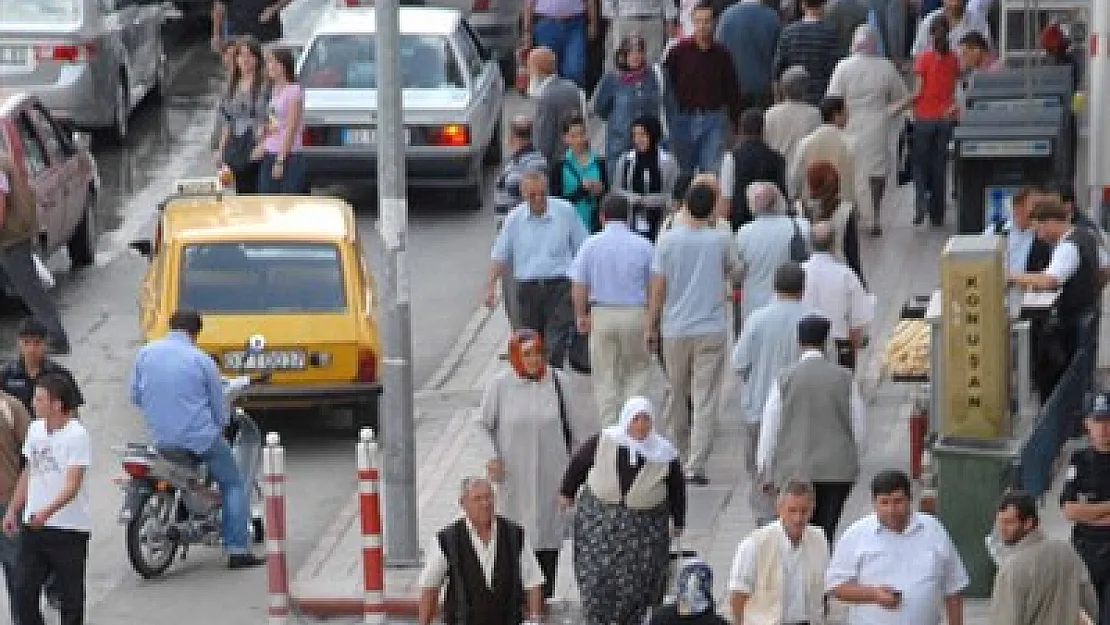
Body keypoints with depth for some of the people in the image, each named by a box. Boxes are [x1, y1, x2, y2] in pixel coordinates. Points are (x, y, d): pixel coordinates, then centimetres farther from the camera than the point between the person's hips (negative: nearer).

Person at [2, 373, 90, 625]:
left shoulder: (76, 435, -15)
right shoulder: (35, 429, 8)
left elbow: (73, 485, -22)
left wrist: (47, 511, -36)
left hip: (69, 528, -6)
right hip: (33, 526, 6)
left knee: (70, 597, 4)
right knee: (23, 592, 1)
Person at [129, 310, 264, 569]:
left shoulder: (145, 354, 1)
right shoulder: (201, 360, -9)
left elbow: (135, 396, 10)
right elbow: (220, 408, -1)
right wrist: (220, 424, 21)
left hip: (161, 438, 5)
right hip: (200, 437, -5)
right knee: (233, 484, 10)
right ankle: (237, 550, 0)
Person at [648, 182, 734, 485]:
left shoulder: (669, 239, -6)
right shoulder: (720, 239, -5)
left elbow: (658, 287, -4)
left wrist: (651, 325, 6)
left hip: (675, 328, 1)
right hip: (712, 329, -1)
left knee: (677, 394, 18)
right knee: (706, 398, -1)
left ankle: (677, 452, 31)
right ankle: (695, 464, -9)